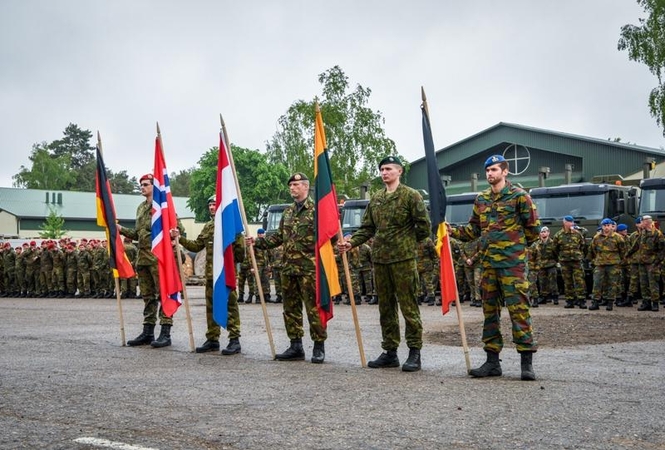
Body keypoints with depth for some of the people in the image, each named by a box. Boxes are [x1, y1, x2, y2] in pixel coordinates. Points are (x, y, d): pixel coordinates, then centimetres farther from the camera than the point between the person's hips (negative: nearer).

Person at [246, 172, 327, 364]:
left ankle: (319, 347, 5)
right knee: (291, 308, 10)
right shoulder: (288, 212, 17)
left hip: (309, 268, -7)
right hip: (288, 268, 7)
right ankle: (296, 346, 18)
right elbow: (279, 237, 21)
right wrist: (257, 242, 12)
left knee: (314, 307, -4)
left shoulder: (316, 208, -5)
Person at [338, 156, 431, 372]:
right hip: (379, 259, 6)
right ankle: (390, 352, 19)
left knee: (409, 306, -4)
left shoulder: (411, 195, -3)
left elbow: (423, 225, -5)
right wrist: (351, 242, 0)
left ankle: (414, 352, 4)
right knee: (385, 308, 10)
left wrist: (407, 243, 4)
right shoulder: (375, 199, 15)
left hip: (404, 259, -6)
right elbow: (367, 228, 14)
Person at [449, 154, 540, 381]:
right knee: (490, 311, 9)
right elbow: (474, 229, 16)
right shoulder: (481, 199, 14)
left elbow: (533, 228, 1)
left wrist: (516, 245, 8)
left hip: (512, 263, -6)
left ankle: (527, 362, -3)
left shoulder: (519, 196, -3)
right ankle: (492, 361, 16)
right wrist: (452, 231, 1)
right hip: (488, 263, 6)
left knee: (518, 309, -8)